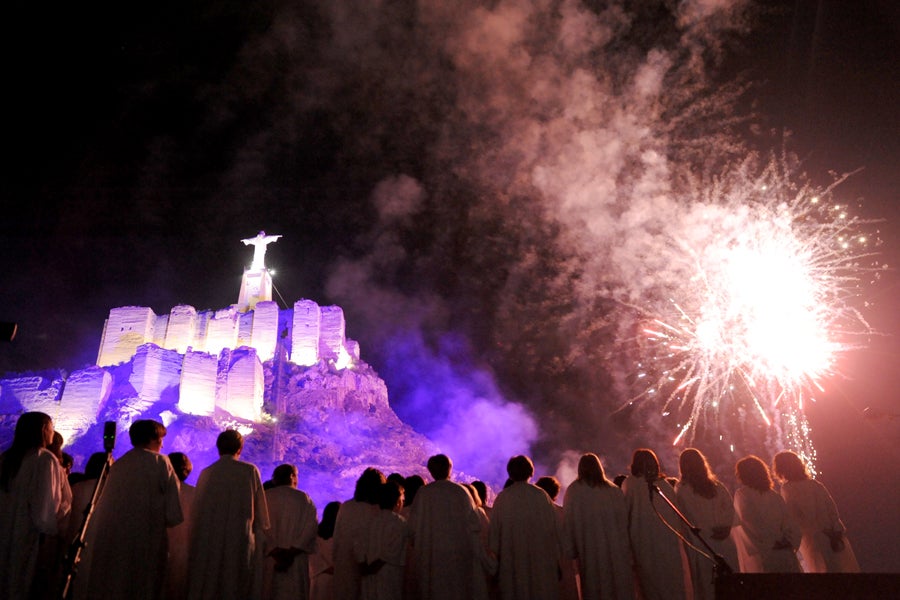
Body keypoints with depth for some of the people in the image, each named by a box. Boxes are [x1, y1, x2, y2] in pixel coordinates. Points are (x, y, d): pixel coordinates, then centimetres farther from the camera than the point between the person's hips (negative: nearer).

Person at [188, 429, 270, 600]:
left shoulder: (206, 473, 3)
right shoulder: (250, 471, -3)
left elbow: (195, 511, 6)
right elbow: (260, 510, 0)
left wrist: (198, 539, 17)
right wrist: (258, 534, 13)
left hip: (208, 542, 2)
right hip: (239, 540, -2)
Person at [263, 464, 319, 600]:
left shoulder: (264, 497, 6)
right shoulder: (303, 498, 6)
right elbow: (311, 527, -6)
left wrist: (275, 552, -9)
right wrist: (292, 552, -10)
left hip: (270, 558, 1)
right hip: (296, 561, 0)